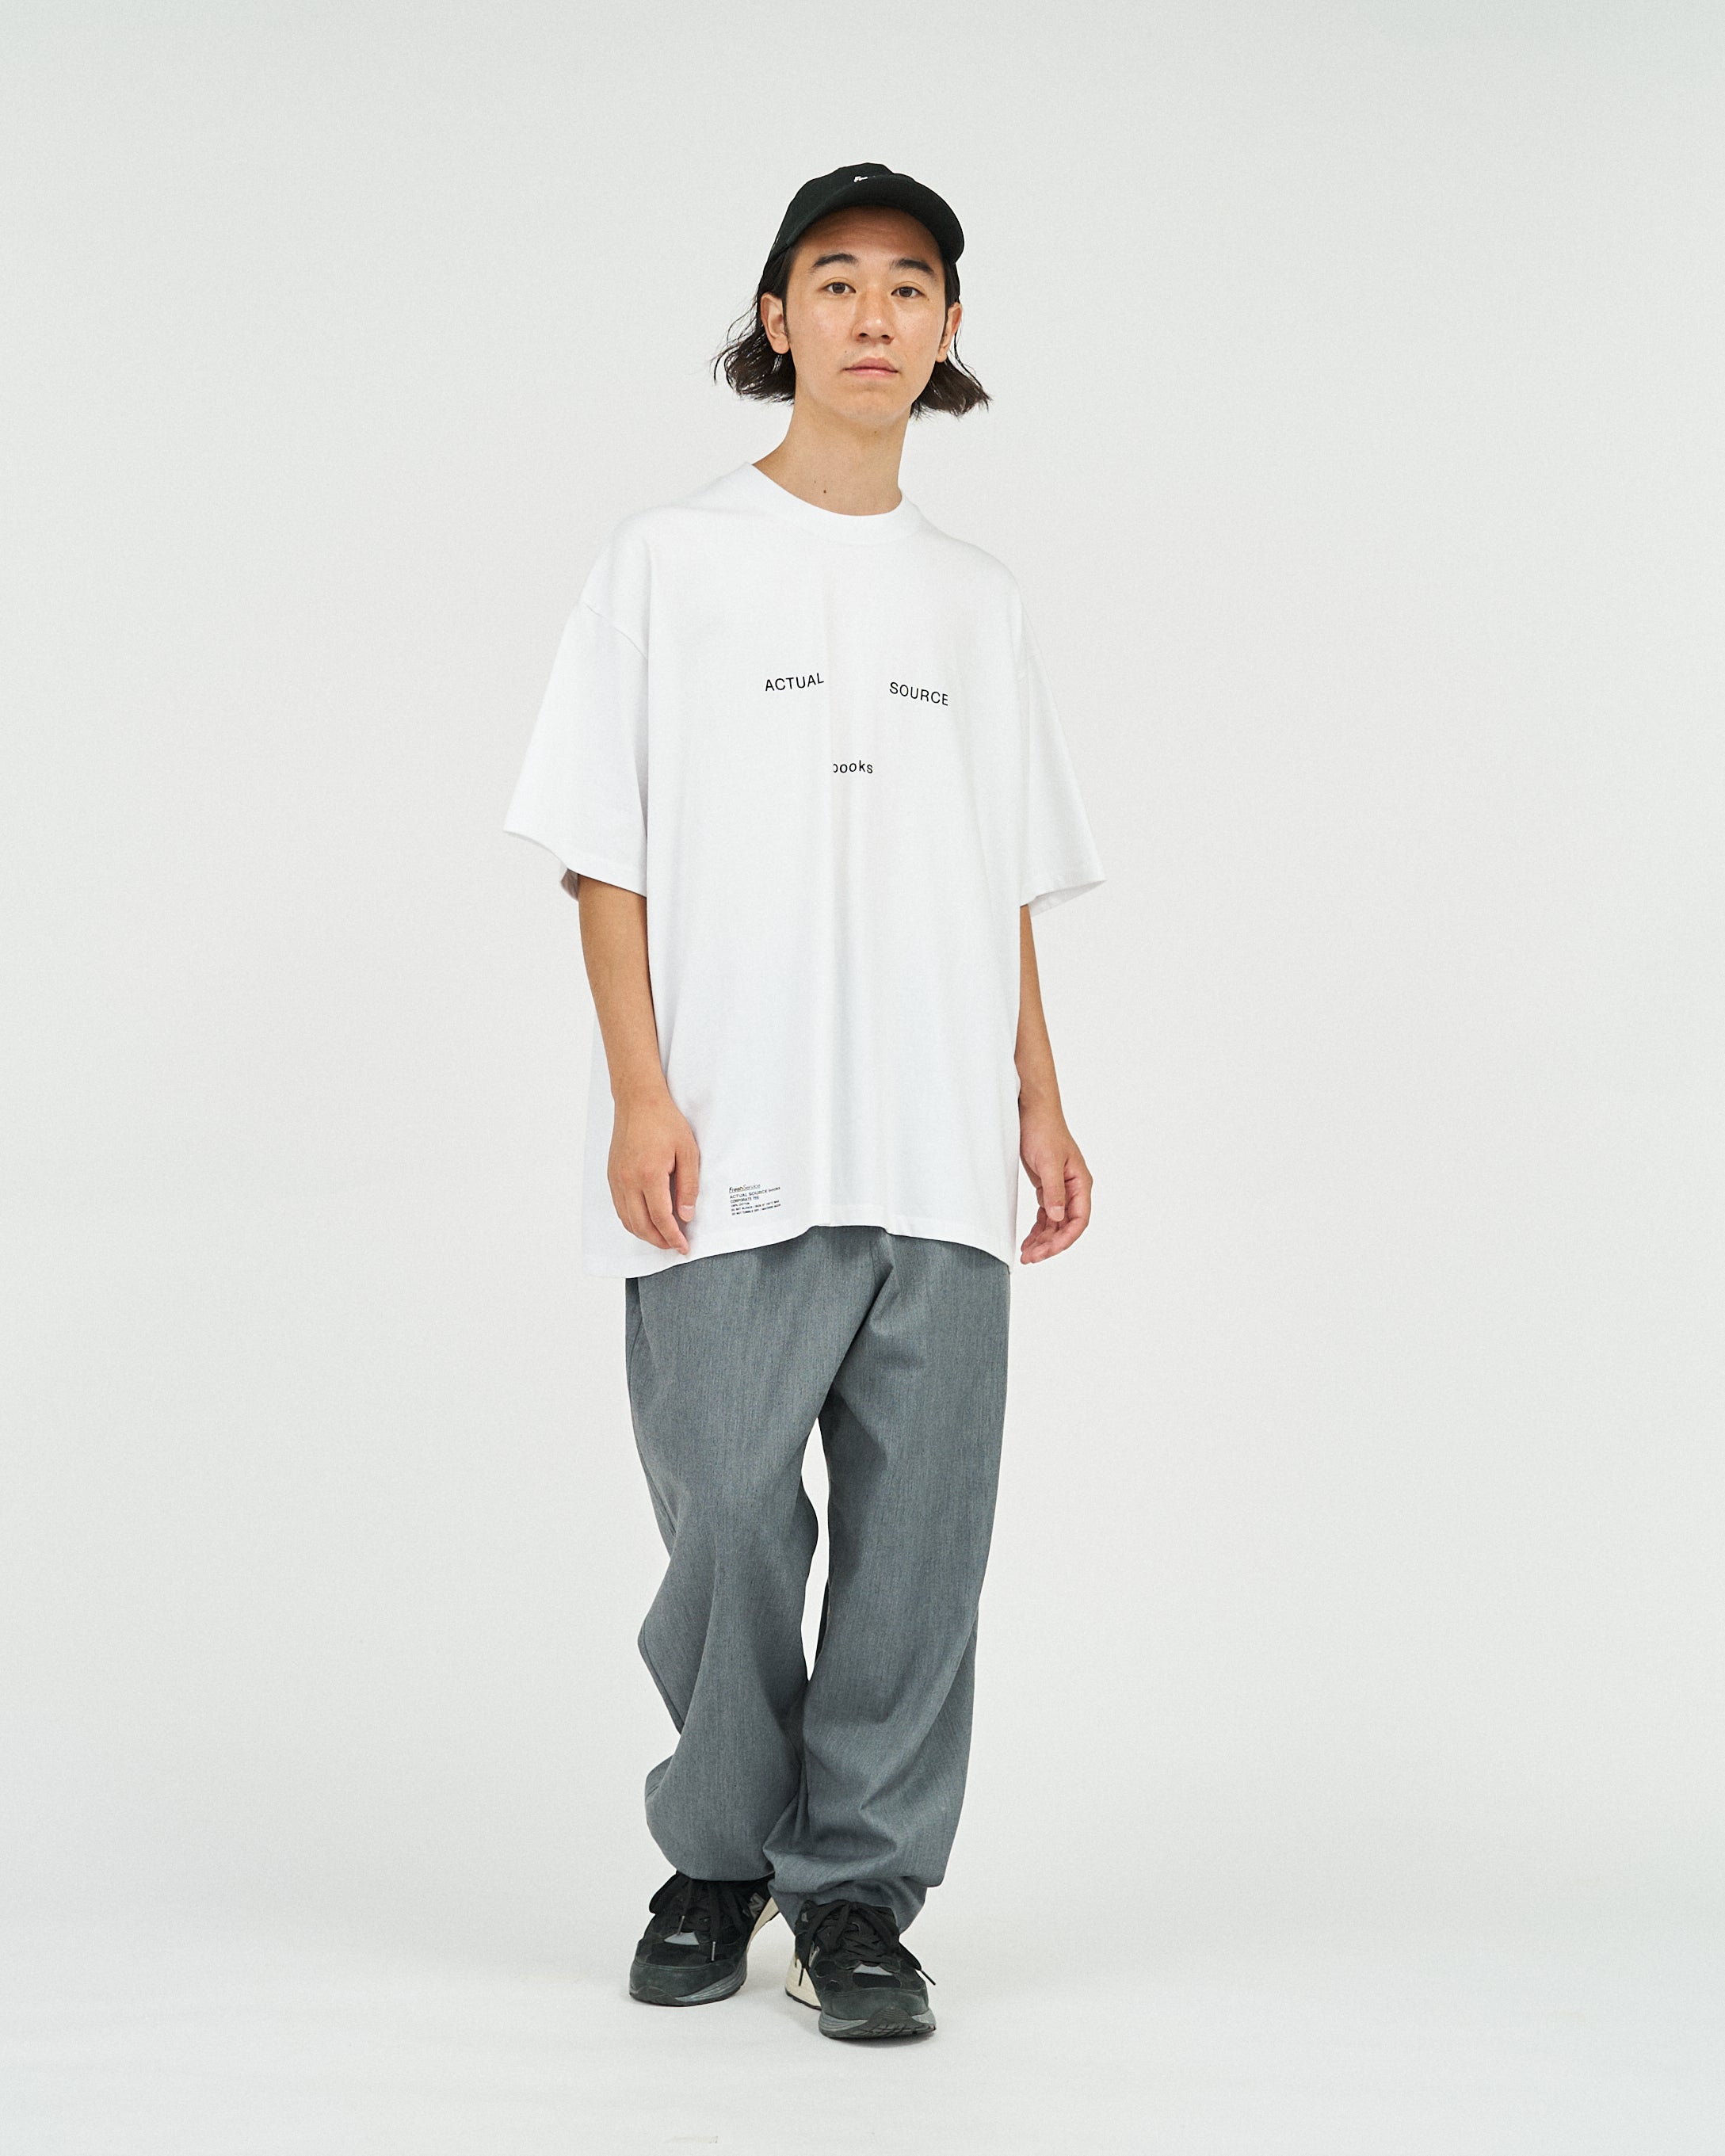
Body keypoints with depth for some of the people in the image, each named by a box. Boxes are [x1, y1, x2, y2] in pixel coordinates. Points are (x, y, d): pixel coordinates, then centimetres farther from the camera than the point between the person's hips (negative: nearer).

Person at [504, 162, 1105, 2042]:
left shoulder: (977, 602, 17)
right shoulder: (671, 564, 6)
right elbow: (605, 851, 2)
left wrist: (1039, 1103, 10)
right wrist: (640, 1092, -8)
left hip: (941, 1164, 3)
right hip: (729, 1163, -3)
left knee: (918, 1535, 0)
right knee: (728, 1527, -2)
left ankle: (855, 1888, 11)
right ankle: (716, 1860, 18)